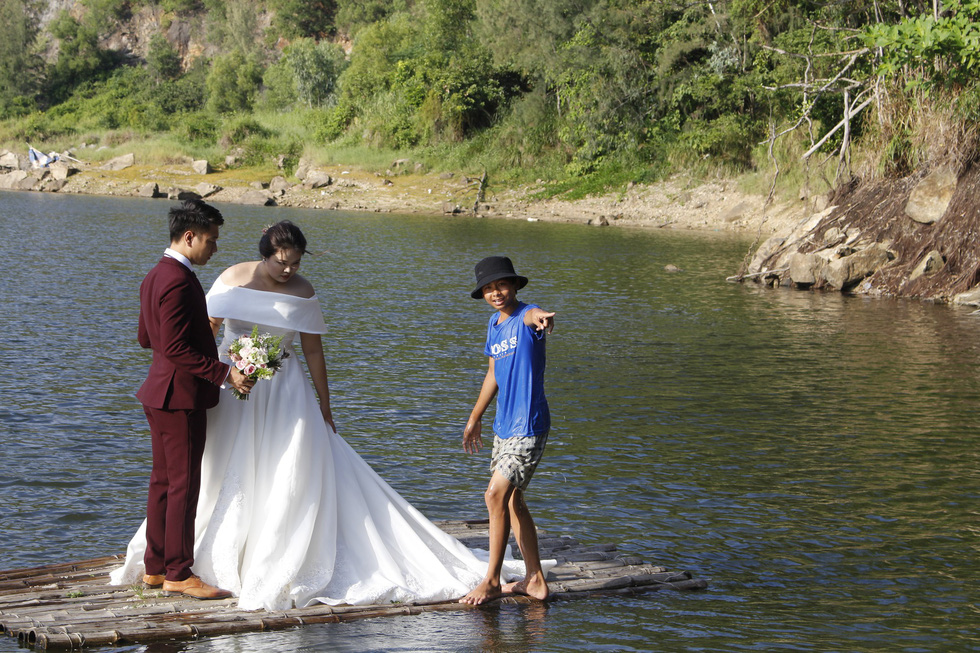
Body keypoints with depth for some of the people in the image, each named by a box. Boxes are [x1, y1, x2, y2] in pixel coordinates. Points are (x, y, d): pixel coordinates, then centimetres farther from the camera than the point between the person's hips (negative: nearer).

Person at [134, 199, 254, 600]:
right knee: (183, 484, -3)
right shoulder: (179, 281, -21)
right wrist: (224, 373, -21)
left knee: (163, 481, 14)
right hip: (181, 396, -10)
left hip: (160, 394, 10)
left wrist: (202, 330, 29)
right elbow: (175, 348, -25)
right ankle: (178, 573, 3)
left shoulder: (155, 276, 11)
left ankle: (155, 568, 21)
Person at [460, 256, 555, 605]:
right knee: (512, 500, 13)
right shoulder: (494, 324, 10)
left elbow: (535, 314, -42)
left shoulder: (526, 317, -14)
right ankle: (534, 580, 22)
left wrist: (543, 317, -66)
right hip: (504, 426, 9)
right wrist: (475, 418, 29)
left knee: (496, 496, -11)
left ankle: (491, 581, -1)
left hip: (528, 426, -9)